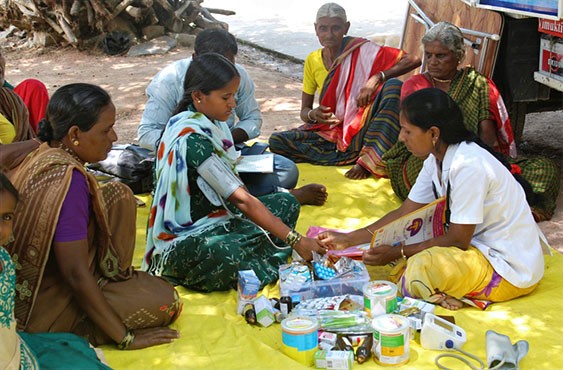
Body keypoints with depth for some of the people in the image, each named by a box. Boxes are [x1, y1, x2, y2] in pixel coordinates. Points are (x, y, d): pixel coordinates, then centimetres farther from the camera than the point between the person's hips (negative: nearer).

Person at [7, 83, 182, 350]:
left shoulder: (43, 155, -2)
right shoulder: (68, 179, -29)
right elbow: (75, 274, -27)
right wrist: (125, 337, -20)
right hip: (39, 313, -9)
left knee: (118, 197, 5)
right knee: (165, 300, -10)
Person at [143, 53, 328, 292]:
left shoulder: (210, 122, 4)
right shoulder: (191, 139, -24)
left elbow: (233, 187, 9)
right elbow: (241, 200, -24)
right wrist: (296, 240, -22)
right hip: (183, 239, -10)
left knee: (286, 203, 7)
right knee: (227, 254, -42)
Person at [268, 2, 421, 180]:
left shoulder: (361, 50, -6)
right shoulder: (312, 61, 6)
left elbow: (413, 60, -13)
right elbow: (304, 111, 10)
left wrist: (377, 78, -26)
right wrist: (312, 115, -15)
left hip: (360, 134, -3)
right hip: (329, 134, 4)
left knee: (394, 86, -26)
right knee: (276, 141, -19)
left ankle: (368, 161, -27)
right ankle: (350, 157, -19)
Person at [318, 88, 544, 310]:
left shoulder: (468, 166, -25)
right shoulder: (437, 160, 3)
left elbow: (457, 239, -20)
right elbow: (404, 214, 7)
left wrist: (397, 253, -15)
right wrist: (348, 240, 4)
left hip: (512, 268, -9)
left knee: (423, 268, -32)